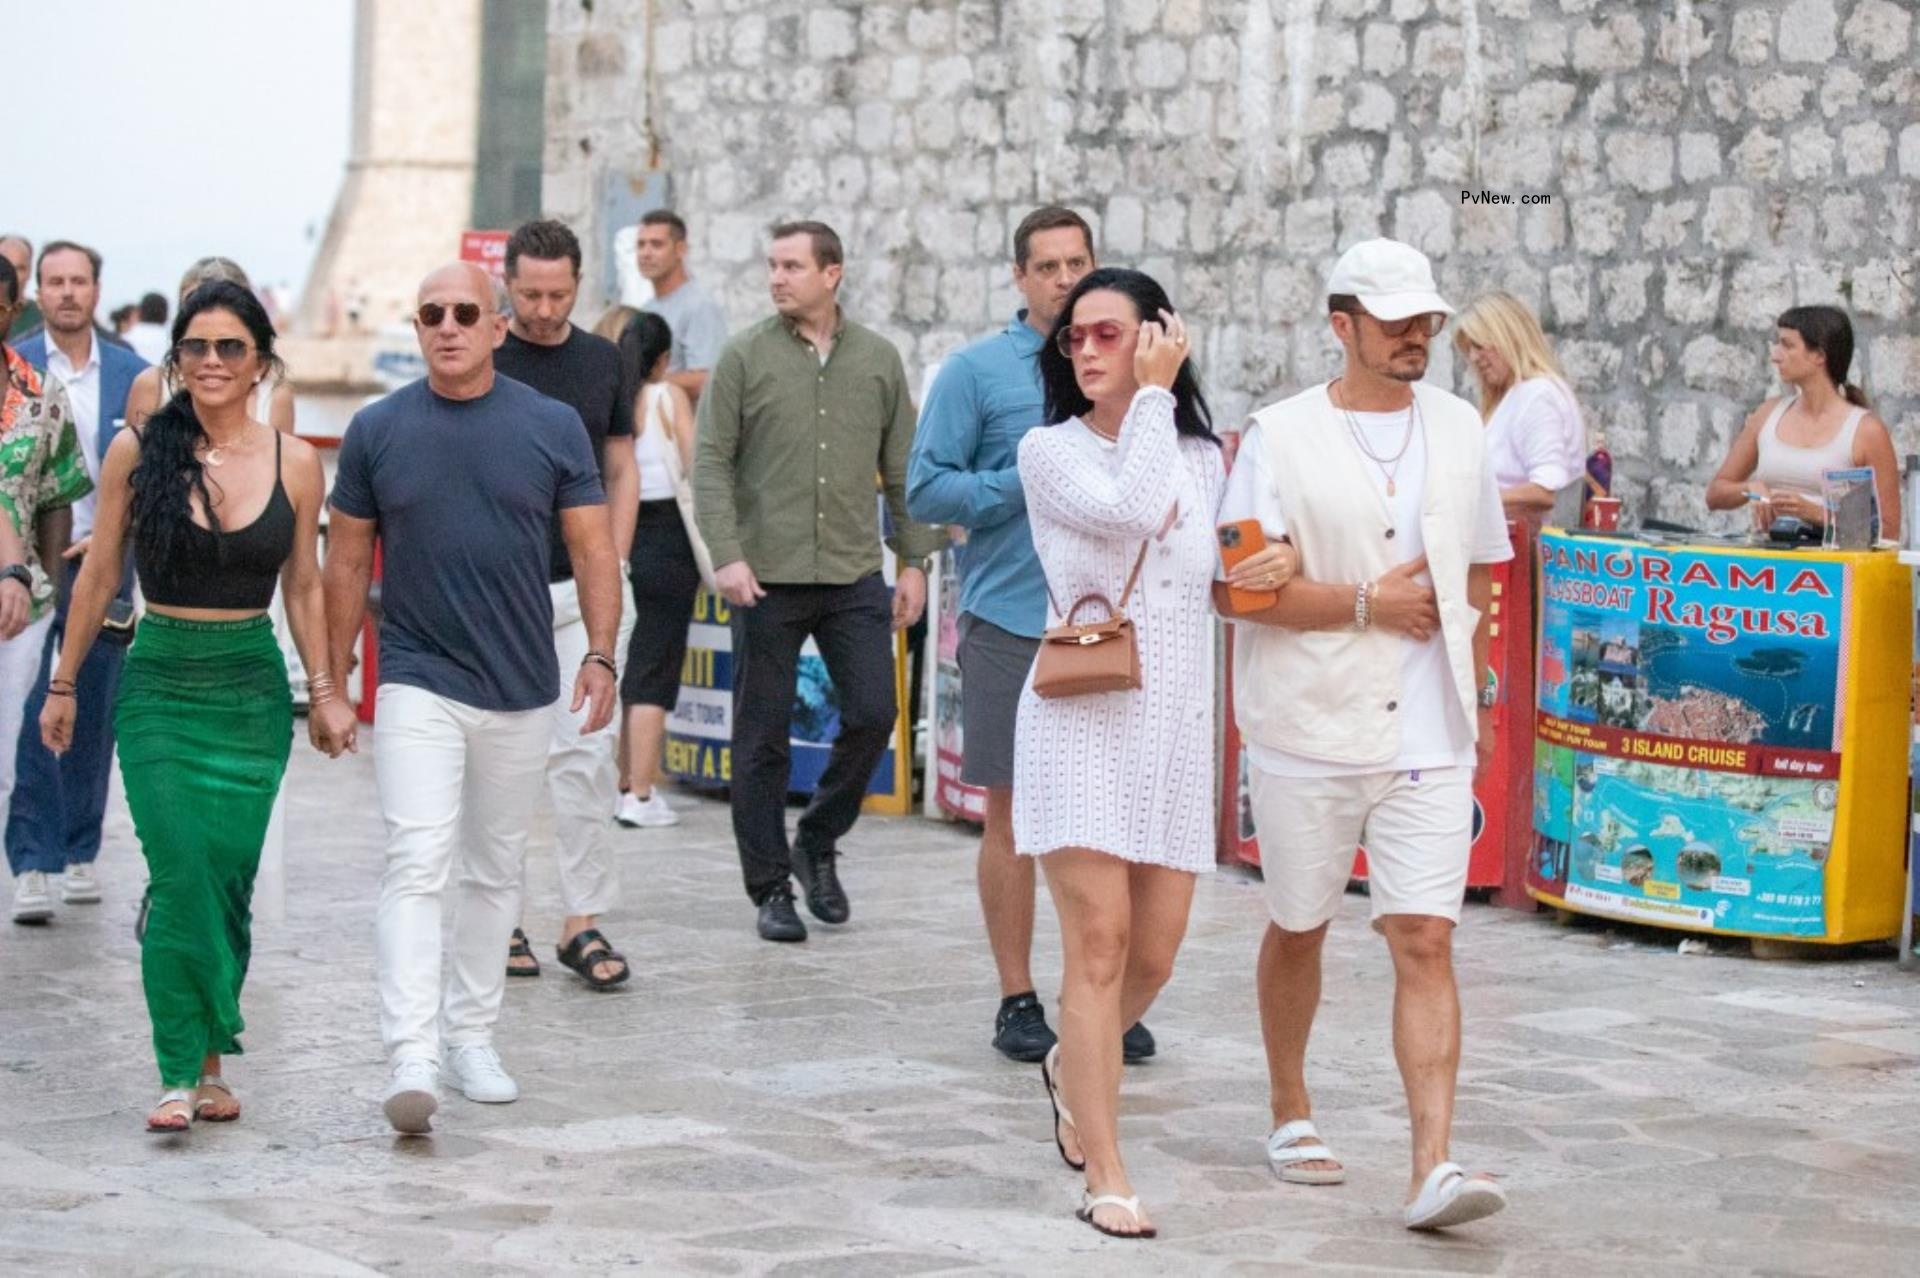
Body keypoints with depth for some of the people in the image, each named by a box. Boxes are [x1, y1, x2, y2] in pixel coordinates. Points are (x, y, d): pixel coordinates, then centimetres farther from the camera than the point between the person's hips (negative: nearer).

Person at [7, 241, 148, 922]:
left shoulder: (131, 373, 6)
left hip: (102, 563, 2)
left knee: (93, 714, 7)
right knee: (31, 716, -7)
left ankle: (78, 853, 18)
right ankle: (33, 859, -5)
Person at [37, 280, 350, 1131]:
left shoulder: (294, 464, 2)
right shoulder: (137, 452, -2)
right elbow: (99, 576, 6)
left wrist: (325, 690, 10)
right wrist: (63, 685, 10)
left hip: (252, 689, 1)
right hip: (158, 683, -1)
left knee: (229, 880, 1)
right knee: (180, 875, -13)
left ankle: (213, 1060, 16)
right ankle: (180, 1077, -10)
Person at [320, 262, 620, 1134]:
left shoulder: (553, 427, 0)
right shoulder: (377, 431, 0)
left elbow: (594, 550, 1)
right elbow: (347, 564, 6)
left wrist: (600, 654, -12)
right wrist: (334, 683, 5)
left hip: (522, 687, 2)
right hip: (417, 684, -2)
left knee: (496, 870, 13)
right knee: (417, 865, -15)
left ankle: (472, 1037, 26)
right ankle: (411, 1058, -22)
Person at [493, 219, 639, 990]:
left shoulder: (602, 362, 8)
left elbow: (621, 471, 12)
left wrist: (613, 565, 4)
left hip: (583, 588, 2)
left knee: (587, 753, -3)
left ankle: (584, 921, 1)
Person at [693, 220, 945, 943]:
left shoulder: (878, 360, 8)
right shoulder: (746, 357, 1)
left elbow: (903, 469, 12)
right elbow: (712, 463, -2)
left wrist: (914, 560, 7)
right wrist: (727, 556, -12)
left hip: (855, 577, 2)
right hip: (767, 578, -2)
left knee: (873, 714, -3)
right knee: (763, 737, 2)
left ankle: (818, 842, 20)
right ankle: (771, 887, 13)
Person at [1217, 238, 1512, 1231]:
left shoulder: (1458, 430, 10)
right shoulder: (1280, 436, -5)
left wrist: (1472, 696, 18)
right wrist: (1369, 604, -13)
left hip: (1428, 738, 2)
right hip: (1308, 729, -2)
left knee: (1424, 939, -8)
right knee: (1298, 928, 13)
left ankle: (1433, 1166, -14)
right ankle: (1290, 1115, 34)